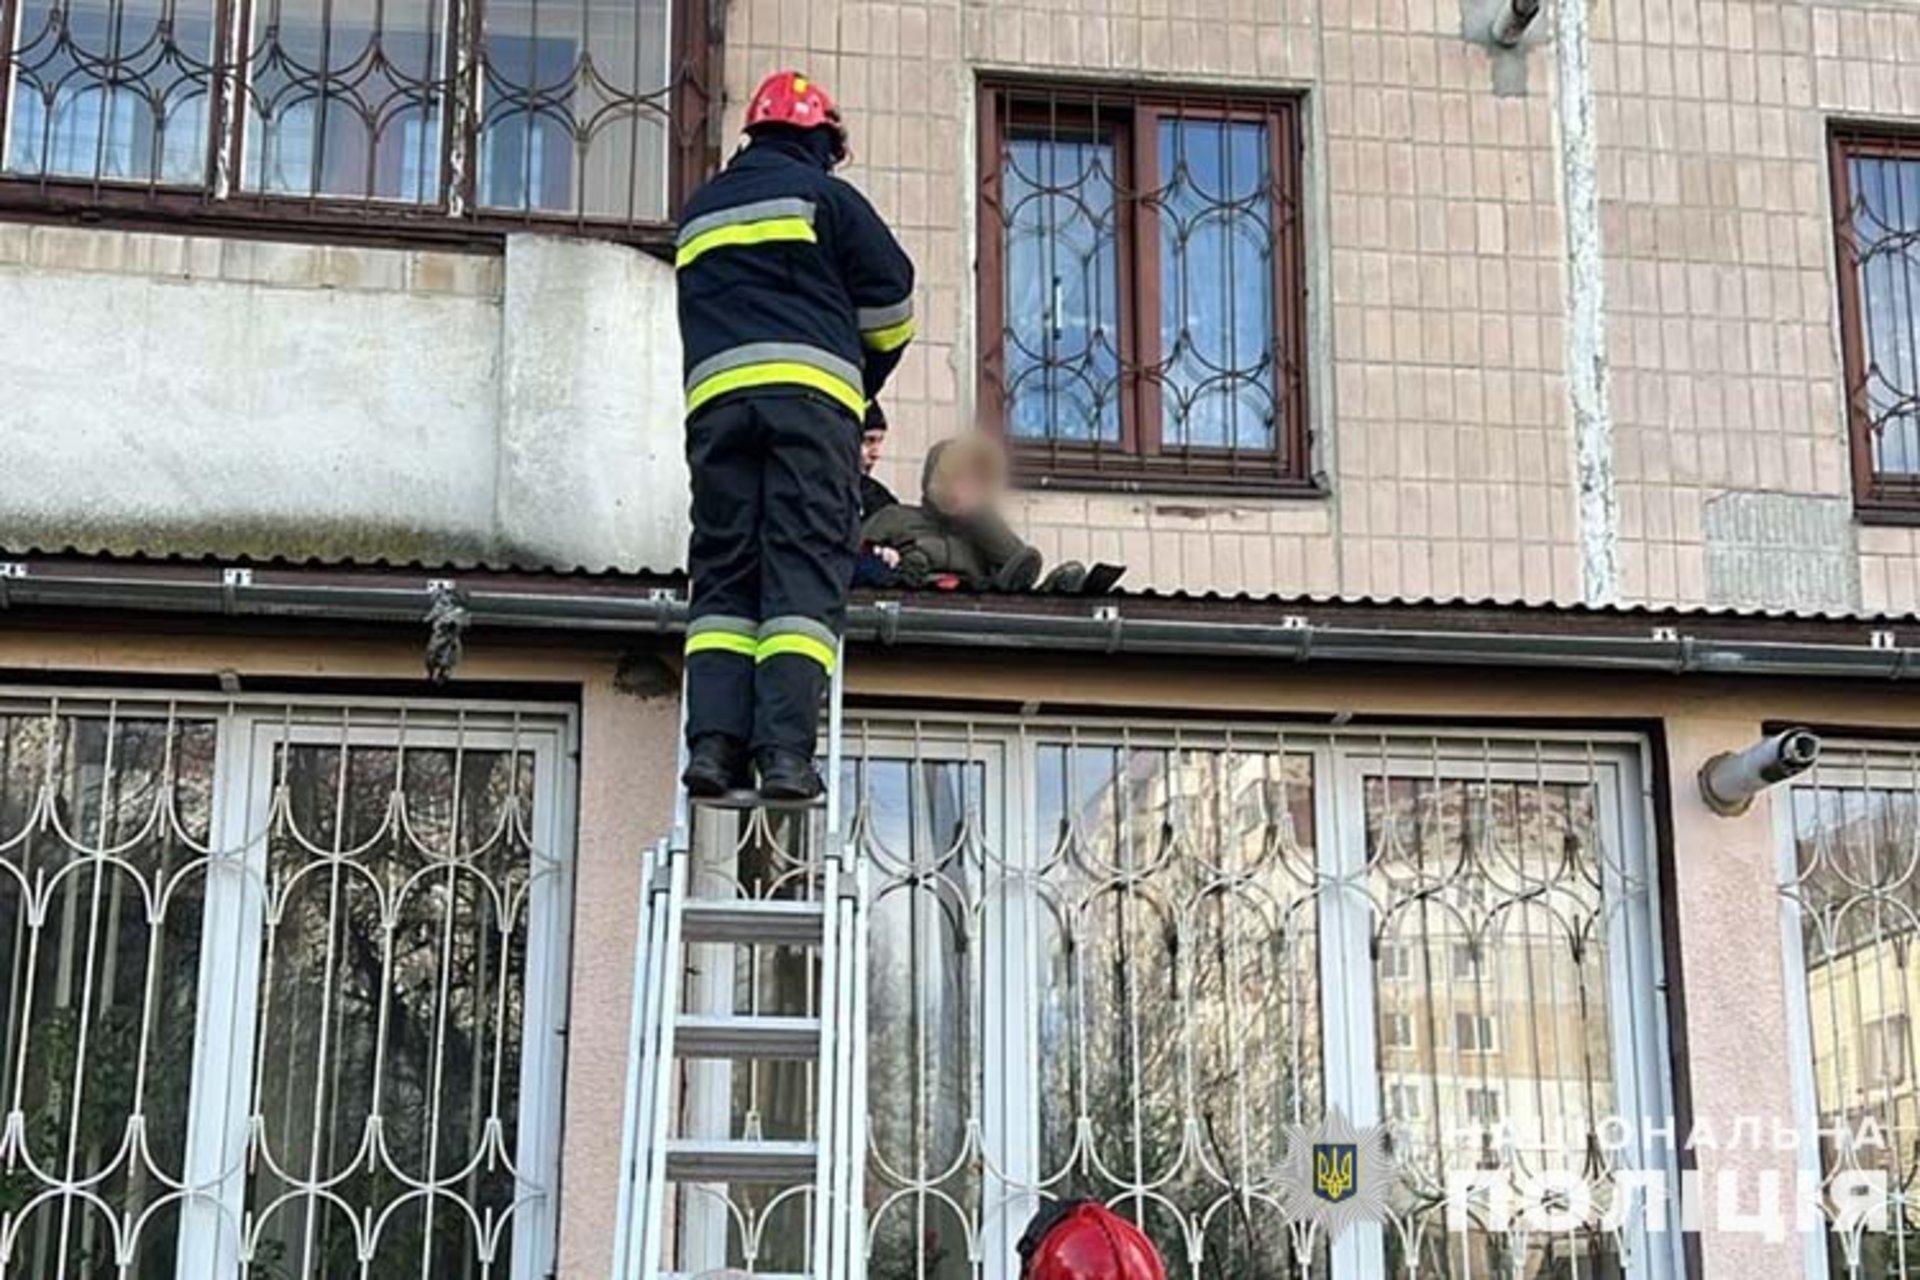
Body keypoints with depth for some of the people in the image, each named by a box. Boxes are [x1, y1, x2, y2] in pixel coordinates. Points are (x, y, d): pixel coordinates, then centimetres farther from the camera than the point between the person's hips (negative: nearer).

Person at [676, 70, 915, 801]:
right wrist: (868, 381, 26)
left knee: (722, 575, 3)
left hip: (716, 396, 4)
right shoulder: (823, 195, 10)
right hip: (811, 391, -4)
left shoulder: (699, 211, 26)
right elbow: (891, 300, 8)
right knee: (805, 574, -8)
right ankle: (785, 752, -19)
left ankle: (714, 741, -13)